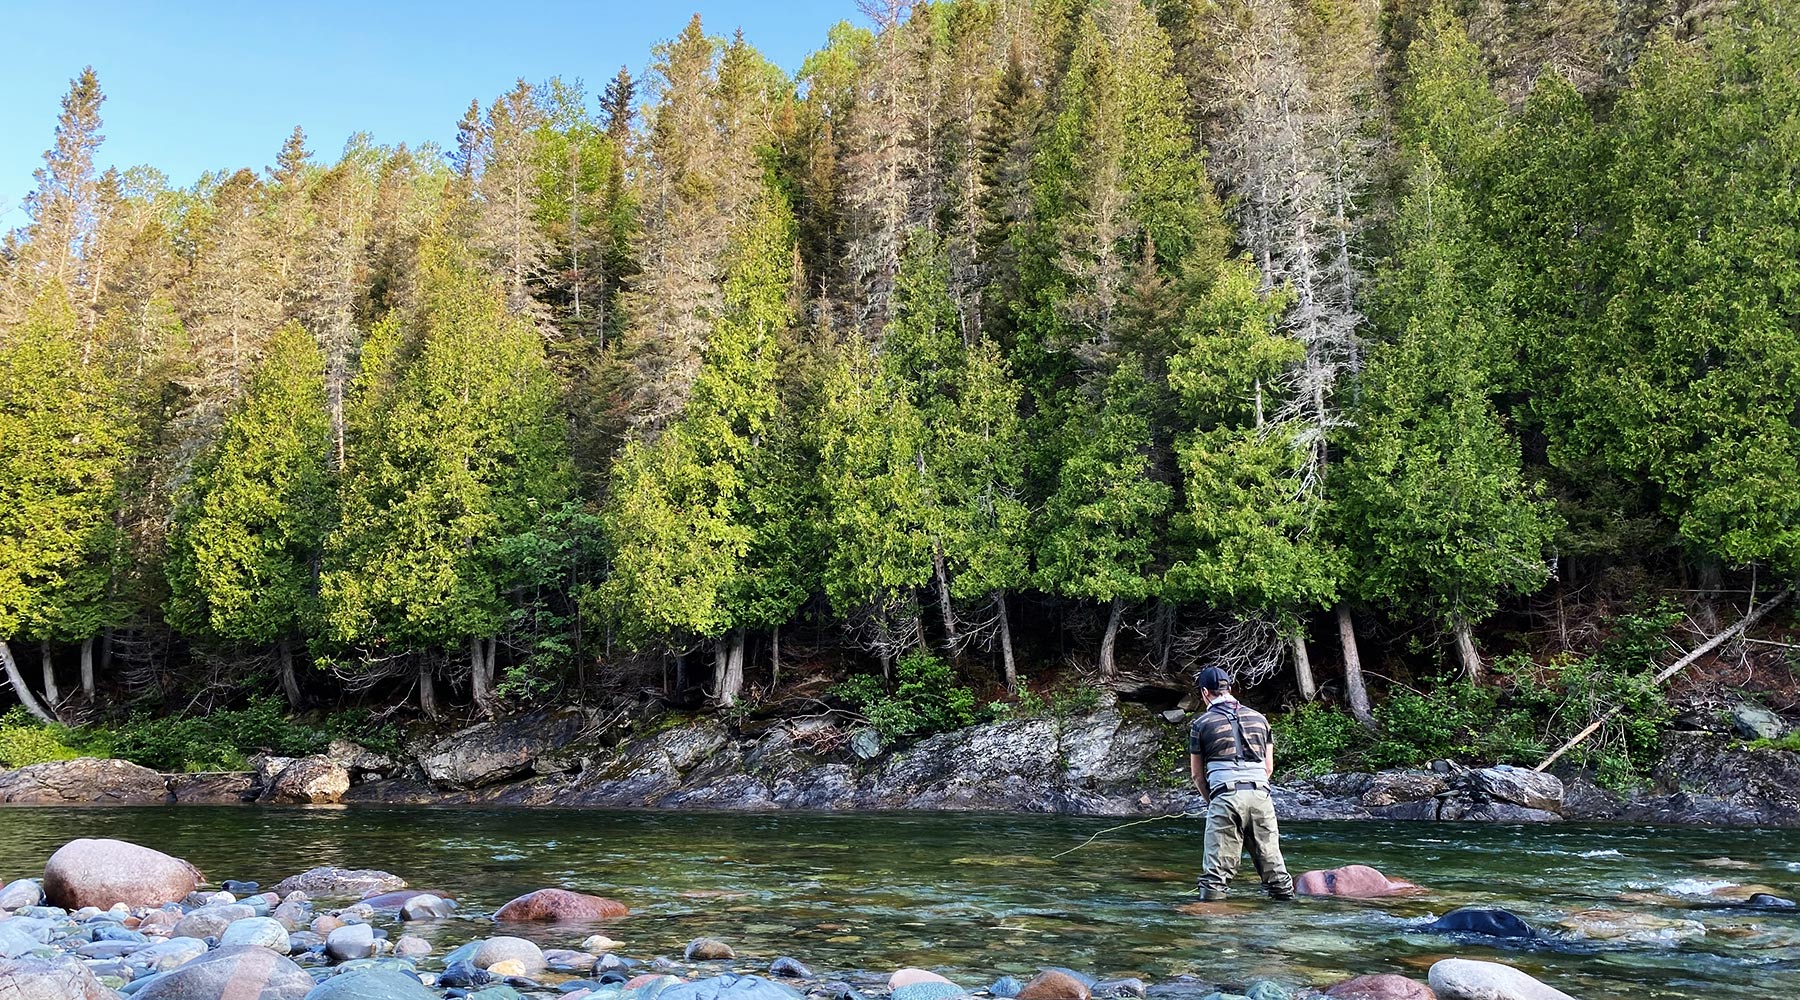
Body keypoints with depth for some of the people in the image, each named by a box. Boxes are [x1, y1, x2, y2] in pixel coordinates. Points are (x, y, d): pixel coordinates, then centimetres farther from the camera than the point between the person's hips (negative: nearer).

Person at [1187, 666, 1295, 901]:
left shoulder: (1202, 724, 6)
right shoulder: (1258, 718, 16)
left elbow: (1197, 774, 11)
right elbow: (1269, 767, 18)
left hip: (1225, 796, -3)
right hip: (1260, 796, 3)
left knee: (1217, 870, -1)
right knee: (1272, 863, 9)